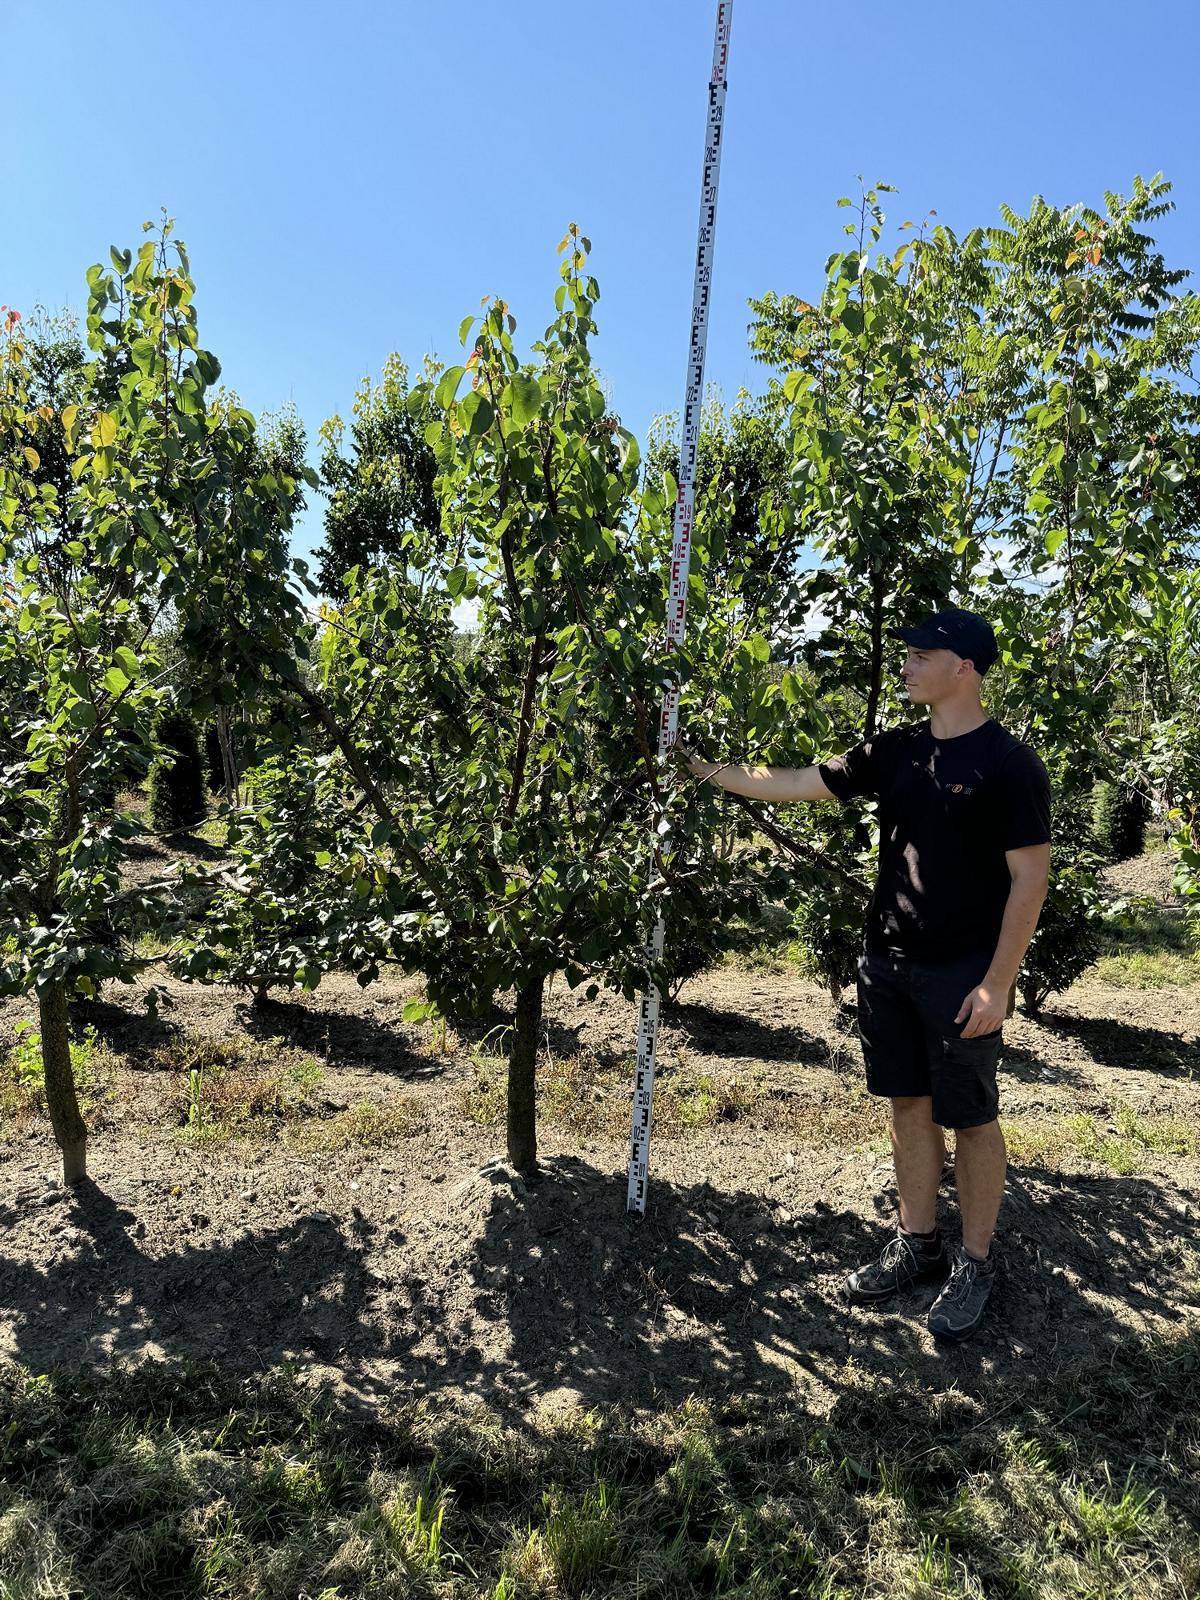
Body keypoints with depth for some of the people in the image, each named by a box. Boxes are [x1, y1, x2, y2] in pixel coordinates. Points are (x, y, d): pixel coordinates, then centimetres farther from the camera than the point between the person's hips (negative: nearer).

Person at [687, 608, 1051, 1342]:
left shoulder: (1009, 764, -12)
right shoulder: (896, 751, 6)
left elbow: (1029, 878, -12)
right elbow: (796, 784, 8)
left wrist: (997, 982, -15)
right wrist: (706, 769, 5)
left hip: (963, 974, -6)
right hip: (888, 961, 6)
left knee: (970, 1117, 6)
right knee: (909, 1104, 15)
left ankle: (976, 1262, 25)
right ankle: (918, 1244, 30)